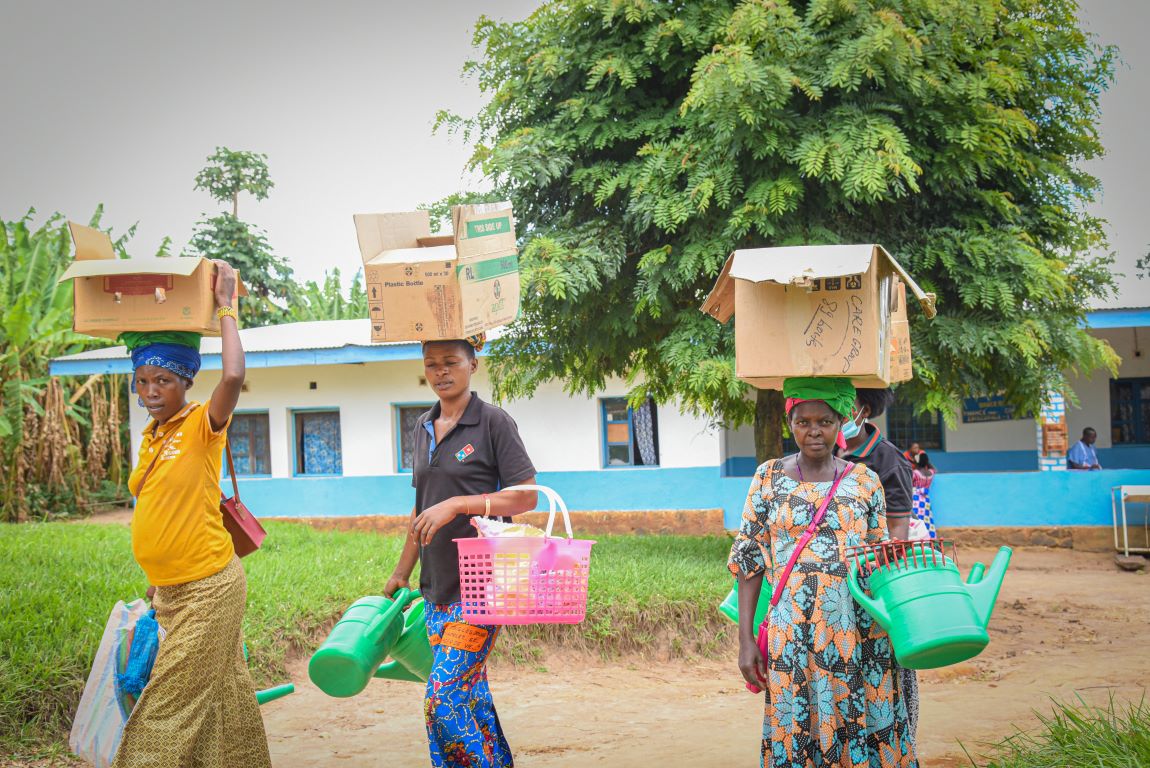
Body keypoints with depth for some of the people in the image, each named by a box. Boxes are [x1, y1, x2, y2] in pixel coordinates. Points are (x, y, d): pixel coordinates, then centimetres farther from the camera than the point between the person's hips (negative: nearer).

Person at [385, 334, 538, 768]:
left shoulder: (493, 422, -6)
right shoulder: (424, 428, 14)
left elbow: (526, 496, -10)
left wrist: (458, 505, -19)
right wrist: (401, 572, 22)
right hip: (436, 585, 7)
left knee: (444, 698, -13)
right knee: (469, 695, 9)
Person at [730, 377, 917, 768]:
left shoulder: (865, 481, 6)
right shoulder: (769, 477, 4)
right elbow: (748, 559, 3)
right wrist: (745, 639, -2)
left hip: (859, 636, 1)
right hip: (792, 638, 0)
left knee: (868, 733, 1)